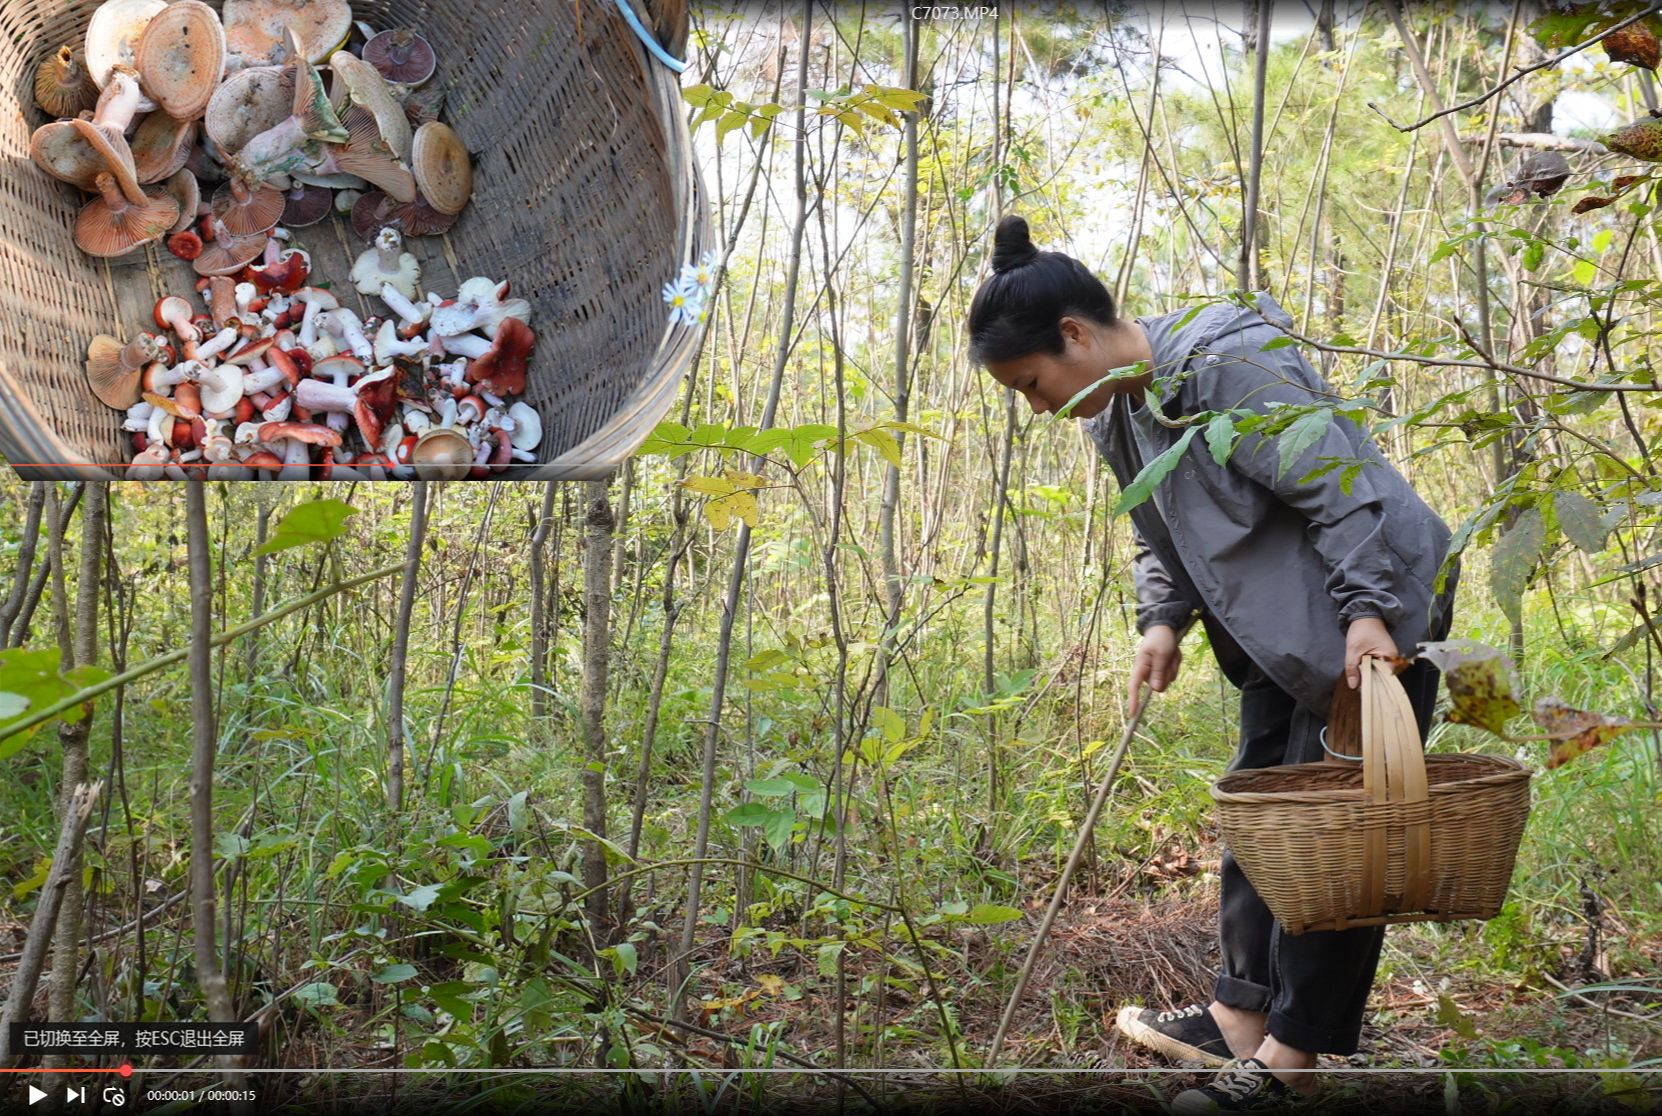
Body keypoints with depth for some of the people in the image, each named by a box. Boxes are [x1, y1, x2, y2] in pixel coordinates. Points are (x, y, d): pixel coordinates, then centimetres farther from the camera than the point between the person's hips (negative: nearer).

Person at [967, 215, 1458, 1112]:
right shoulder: (1114, 410, 6)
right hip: (1279, 635, 10)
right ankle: (1241, 1017, 21)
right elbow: (1162, 534, 16)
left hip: (1371, 619, -10)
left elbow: (1335, 482, -25)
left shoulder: (1224, 364, -24)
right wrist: (1162, 621, 2)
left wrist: (1366, 610, -29)